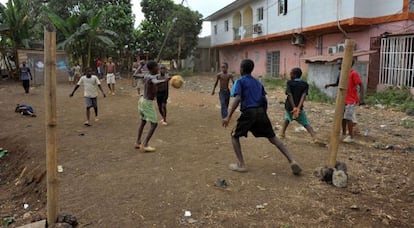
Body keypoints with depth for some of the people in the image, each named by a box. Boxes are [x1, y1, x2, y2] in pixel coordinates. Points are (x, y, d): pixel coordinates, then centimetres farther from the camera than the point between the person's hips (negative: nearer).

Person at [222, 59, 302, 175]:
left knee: (234, 135, 13)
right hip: (261, 112, 5)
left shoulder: (240, 81, 3)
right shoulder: (257, 82, 21)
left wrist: (228, 116, -14)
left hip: (249, 112, -5)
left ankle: (241, 165, 6)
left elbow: (237, 99, -12)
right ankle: (292, 161, 2)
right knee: (272, 137, 12)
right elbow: (264, 100, 18)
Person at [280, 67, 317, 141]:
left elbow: (290, 95, -15)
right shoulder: (305, 84, 2)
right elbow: (303, 96, -12)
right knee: (306, 124, 4)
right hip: (299, 107, 0)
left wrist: (294, 108, -18)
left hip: (289, 107, 0)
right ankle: (314, 138, -13)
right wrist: (298, 108, -21)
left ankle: (282, 133, 31)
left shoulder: (289, 83, -3)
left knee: (287, 118, 31)